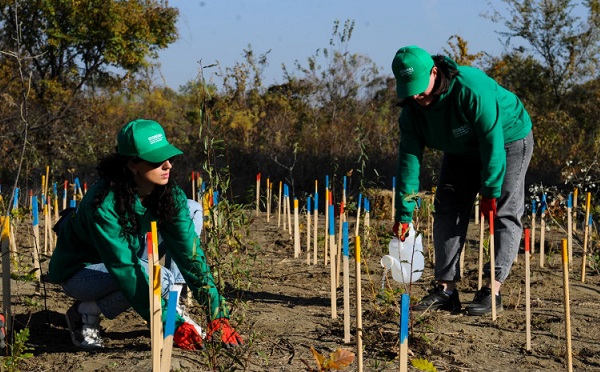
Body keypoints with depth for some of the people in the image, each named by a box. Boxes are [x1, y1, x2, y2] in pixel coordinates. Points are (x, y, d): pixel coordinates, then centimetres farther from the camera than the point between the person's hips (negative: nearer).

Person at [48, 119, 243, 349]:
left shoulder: (170, 195, -16)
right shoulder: (104, 203, -35)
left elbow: (189, 252, -19)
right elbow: (125, 270, -37)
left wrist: (217, 314, -28)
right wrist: (172, 326, -40)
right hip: (79, 271, -7)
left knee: (191, 211, -7)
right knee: (160, 279, -34)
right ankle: (86, 312, -10)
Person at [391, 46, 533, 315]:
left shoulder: (472, 87, -37)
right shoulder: (411, 108, -17)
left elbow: (492, 141, -34)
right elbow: (409, 158, -15)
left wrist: (490, 191, -32)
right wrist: (403, 215, -18)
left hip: (507, 140, -6)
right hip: (462, 150, 6)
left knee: (504, 213, -14)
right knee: (447, 211, -2)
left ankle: (492, 291, -16)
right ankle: (445, 290, -1)